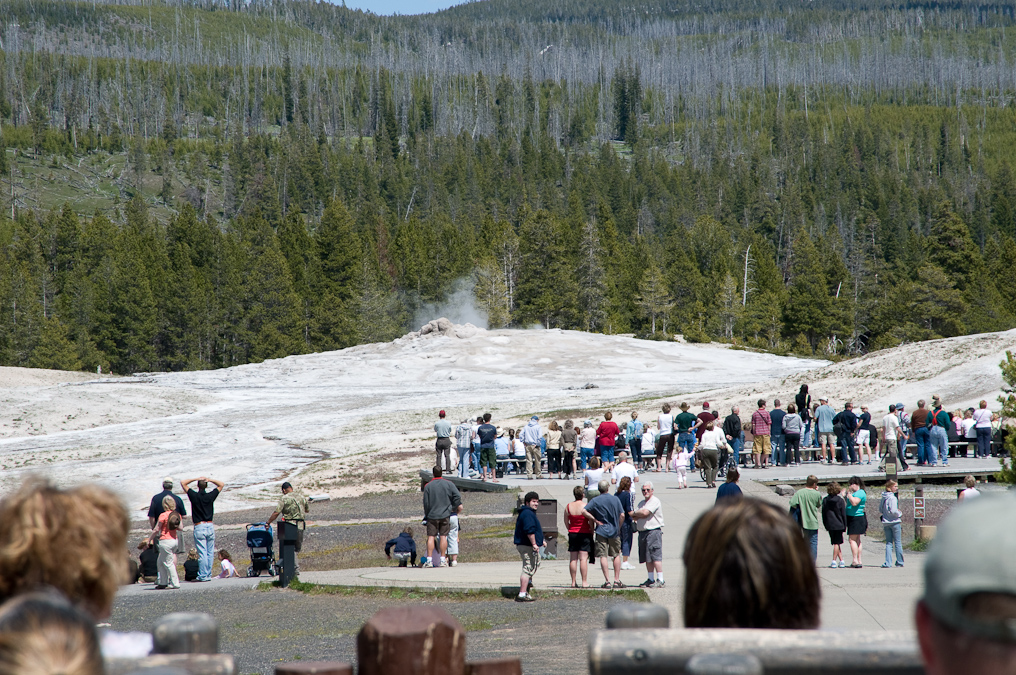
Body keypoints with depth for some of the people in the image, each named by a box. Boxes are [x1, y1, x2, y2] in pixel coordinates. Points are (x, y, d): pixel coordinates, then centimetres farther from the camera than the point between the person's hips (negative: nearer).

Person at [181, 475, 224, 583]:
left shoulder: (194, 496, -7)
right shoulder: (210, 496, 0)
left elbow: (183, 483, 2)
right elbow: (221, 485, 14)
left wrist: (196, 479, -1)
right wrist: (209, 479, 4)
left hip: (199, 527, -3)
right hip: (210, 526, 3)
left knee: (202, 553, -4)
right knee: (209, 553, 8)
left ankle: (202, 575, -4)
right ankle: (208, 575, 10)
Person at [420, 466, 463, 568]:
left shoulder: (428, 486, 0)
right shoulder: (449, 484, 2)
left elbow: (426, 503, 2)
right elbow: (457, 497, -3)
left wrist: (426, 515, 13)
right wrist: (455, 509, 10)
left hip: (432, 515, -1)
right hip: (445, 515, 1)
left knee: (431, 537, -1)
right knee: (443, 536, 4)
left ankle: (429, 560, -8)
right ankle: (442, 560, 0)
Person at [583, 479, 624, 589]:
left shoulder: (595, 501, -4)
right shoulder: (616, 499, 0)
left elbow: (584, 511, -14)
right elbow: (621, 516, 0)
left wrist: (595, 520, -6)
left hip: (601, 531, -1)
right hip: (614, 531, 1)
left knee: (603, 556, -2)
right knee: (616, 555, 13)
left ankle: (607, 581, -8)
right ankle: (617, 581, 10)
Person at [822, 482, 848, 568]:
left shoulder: (825, 500, 1)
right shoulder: (840, 500, -8)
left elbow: (823, 513, 5)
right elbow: (843, 514, -5)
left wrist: (825, 525, 13)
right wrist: (844, 526, 2)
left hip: (829, 525, 3)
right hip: (838, 524, -3)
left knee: (836, 543, 11)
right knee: (837, 543, 2)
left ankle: (841, 560, 11)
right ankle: (834, 561, -1)